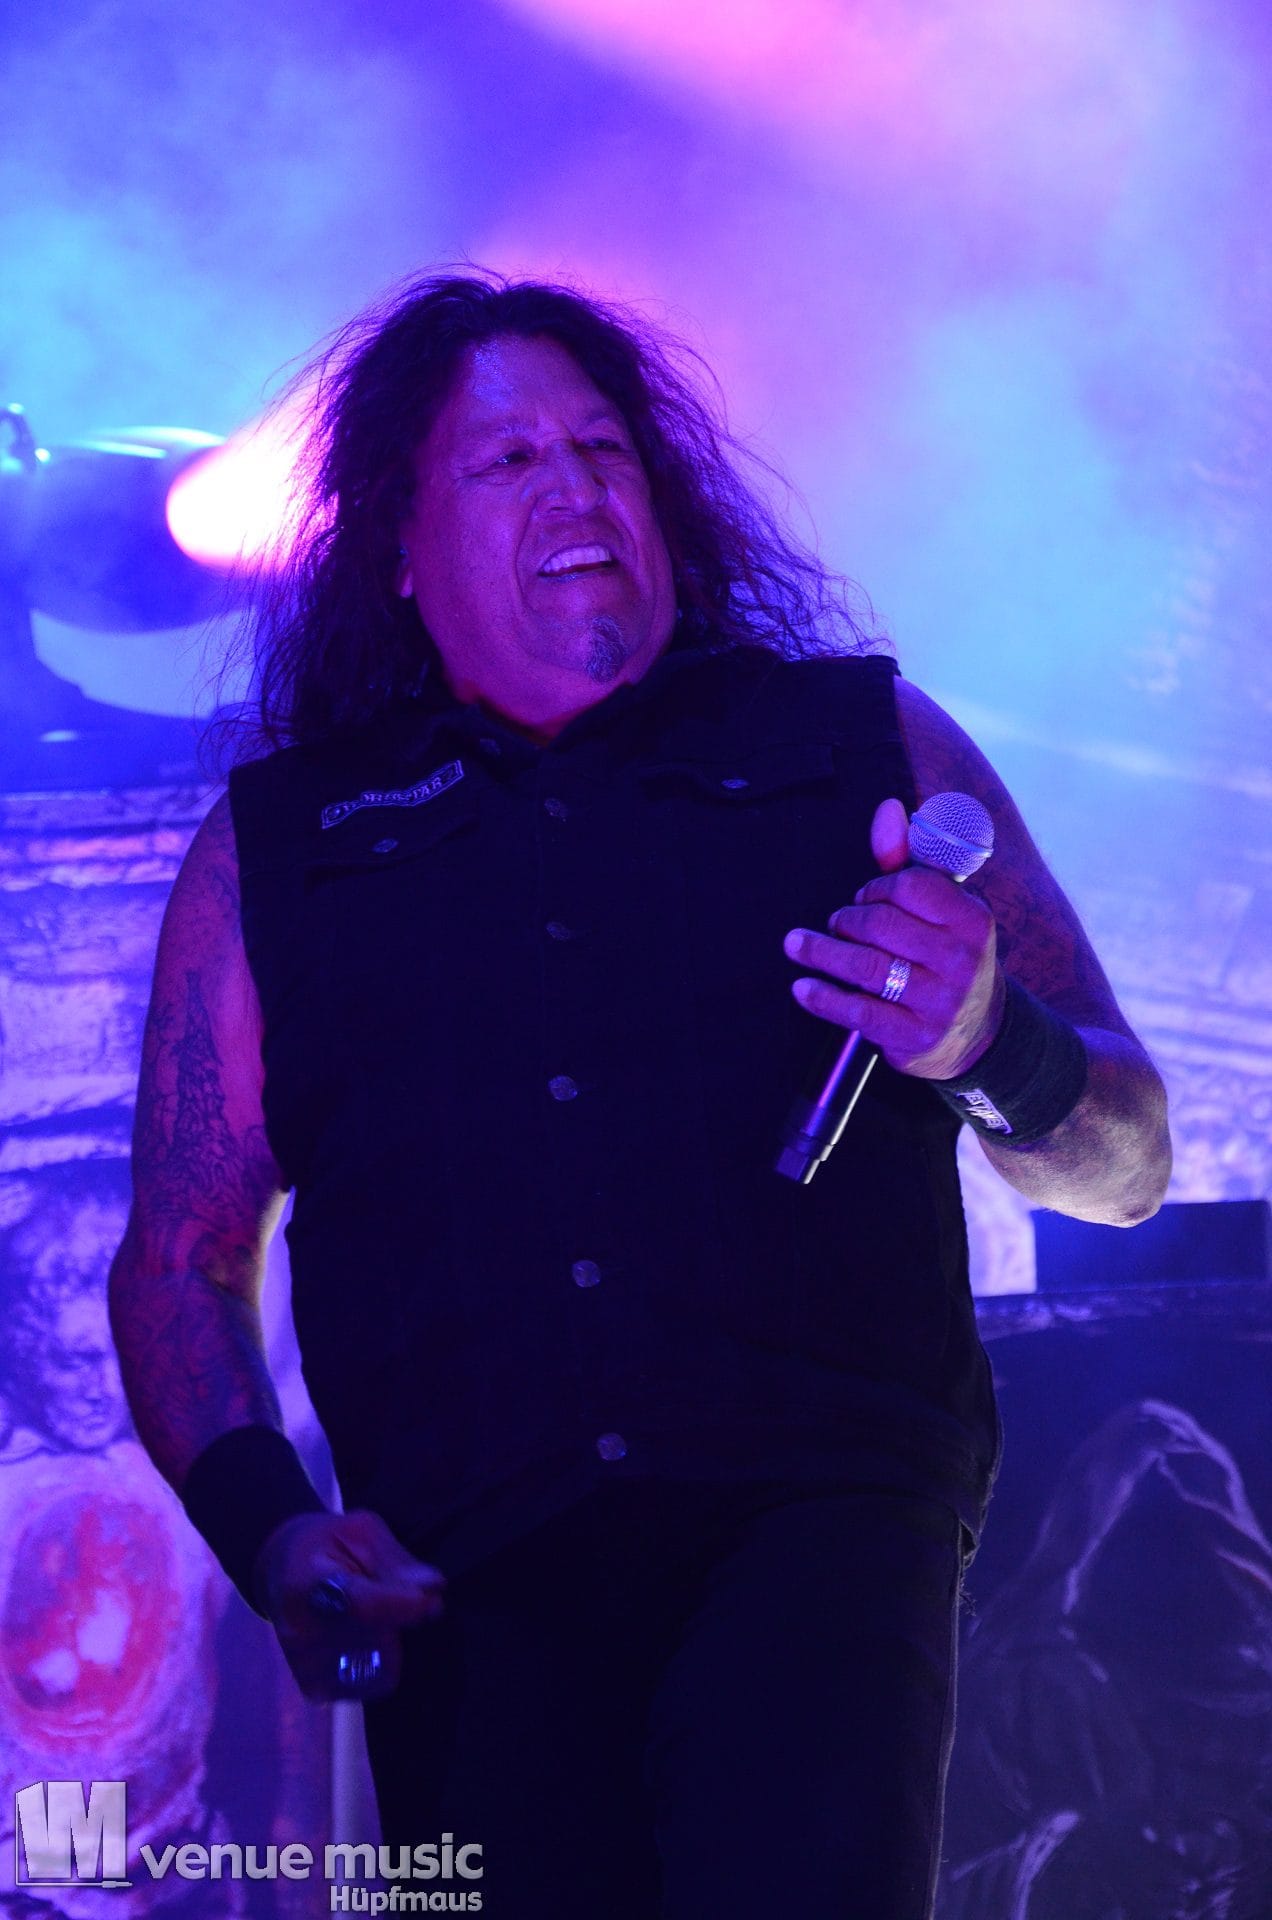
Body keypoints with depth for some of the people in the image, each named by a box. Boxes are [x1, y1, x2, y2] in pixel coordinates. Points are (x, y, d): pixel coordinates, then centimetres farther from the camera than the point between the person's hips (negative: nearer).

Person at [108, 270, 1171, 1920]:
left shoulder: (870, 748, 15)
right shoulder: (275, 845, 17)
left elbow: (1126, 1164, 15)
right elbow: (185, 1258, 17)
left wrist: (988, 1044, -8)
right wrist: (269, 1525, -2)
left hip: (821, 1499, -2)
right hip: (473, 1581, 2)